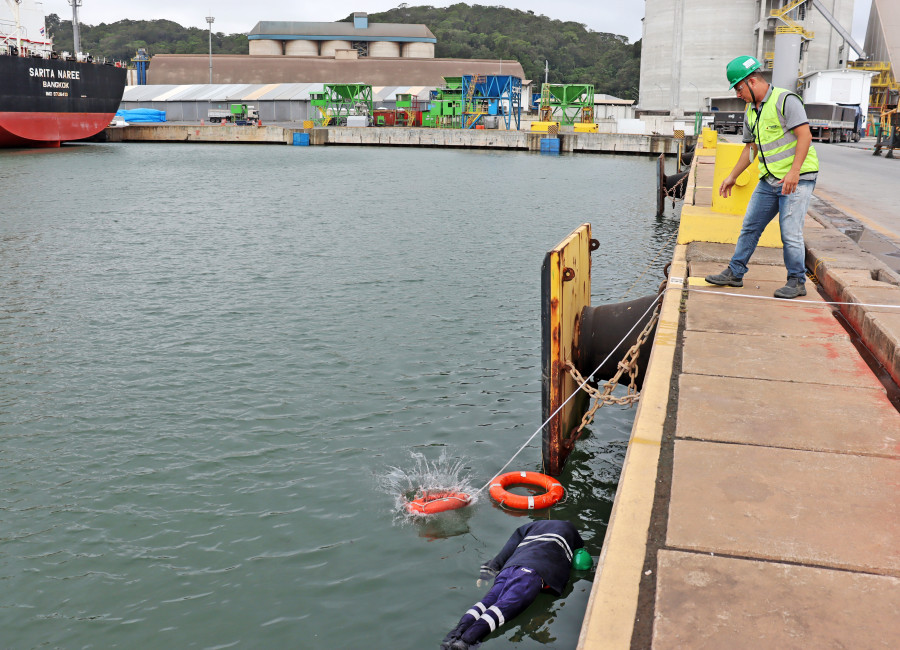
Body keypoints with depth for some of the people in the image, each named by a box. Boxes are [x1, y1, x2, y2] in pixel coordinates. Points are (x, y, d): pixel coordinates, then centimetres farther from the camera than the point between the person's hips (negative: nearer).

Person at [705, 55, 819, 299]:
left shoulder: (785, 100, -12)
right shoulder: (751, 110, 14)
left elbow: (805, 136, -19)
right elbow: (751, 147, 24)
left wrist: (794, 171, -28)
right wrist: (732, 176, 24)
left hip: (797, 178, -8)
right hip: (769, 180, 8)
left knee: (790, 233, -9)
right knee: (750, 226, 10)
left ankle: (797, 282, 3)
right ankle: (735, 273, 19)